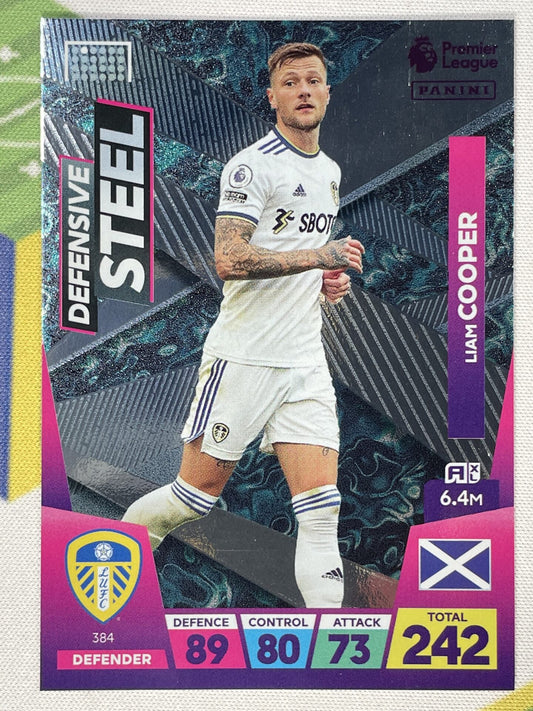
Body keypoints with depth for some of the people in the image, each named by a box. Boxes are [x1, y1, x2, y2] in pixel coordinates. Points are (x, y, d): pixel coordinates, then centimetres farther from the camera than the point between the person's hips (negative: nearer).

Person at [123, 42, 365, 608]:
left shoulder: (330, 172, 18)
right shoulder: (253, 165, -8)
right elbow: (229, 260, -20)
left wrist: (328, 282, 10)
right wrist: (319, 255, -21)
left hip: (305, 363, 6)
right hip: (243, 355, -6)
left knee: (321, 509, -1)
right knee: (198, 491, 4)